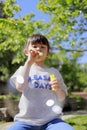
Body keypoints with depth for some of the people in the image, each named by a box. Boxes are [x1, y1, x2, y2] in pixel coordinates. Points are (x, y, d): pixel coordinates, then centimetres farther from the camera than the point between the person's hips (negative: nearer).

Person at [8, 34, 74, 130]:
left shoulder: (54, 72, 15)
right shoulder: (24, 69, 11)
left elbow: (62, 98, 14)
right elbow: (20, 87, -11)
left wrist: (58, 89, -8)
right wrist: (29, 62, -11)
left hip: (51, 120, 1)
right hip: (26, 120, -1)